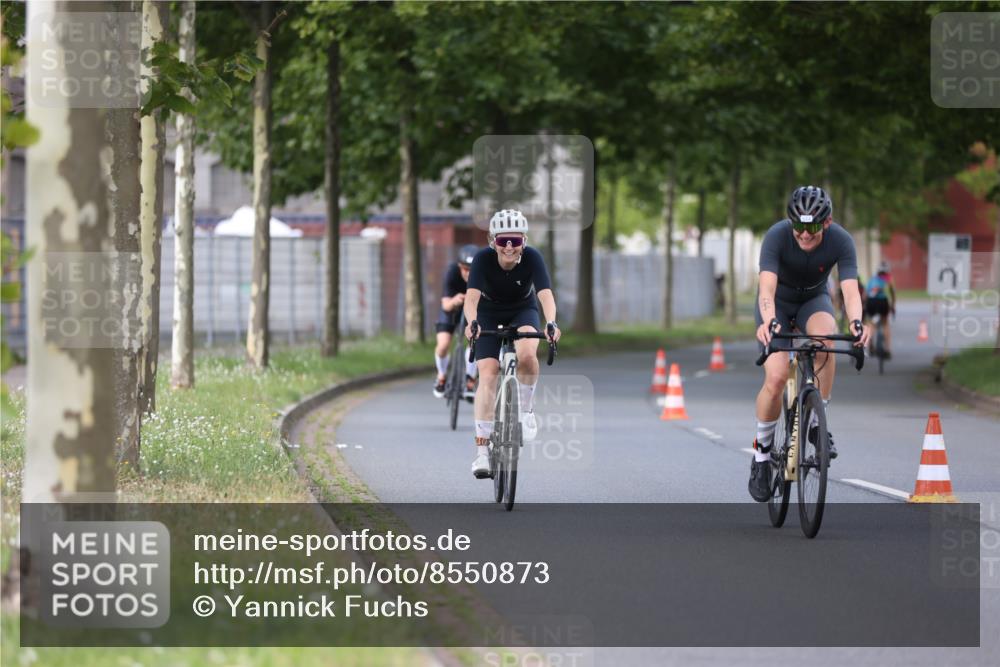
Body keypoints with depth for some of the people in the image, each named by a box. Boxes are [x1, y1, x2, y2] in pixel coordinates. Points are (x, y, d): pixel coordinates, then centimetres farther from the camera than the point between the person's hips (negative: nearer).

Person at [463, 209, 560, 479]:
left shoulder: (532, 258, -26)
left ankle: (526, 408, -4)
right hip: (489, 316, 0)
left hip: (523, 312, 0)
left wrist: (551, 323, -56)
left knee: (526, 355, -32)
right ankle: (482, 451, -13)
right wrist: (471, 323, -58)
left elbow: (545, 294, -37)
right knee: (487, 375, -15)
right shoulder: (483, 259, -27)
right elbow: (471, 297, -38)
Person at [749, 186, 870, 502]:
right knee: (776, 377, -20)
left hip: (814, 300, 1)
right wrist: (769, 322, -62)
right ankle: (761, 455, 2)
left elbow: (850, 289, -36)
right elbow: (767, 287, -42)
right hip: (779, 302, -1)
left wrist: (856, 321, -57)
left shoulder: (841, 241, -26)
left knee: (826, 336, -35)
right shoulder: (777, 236, -31)